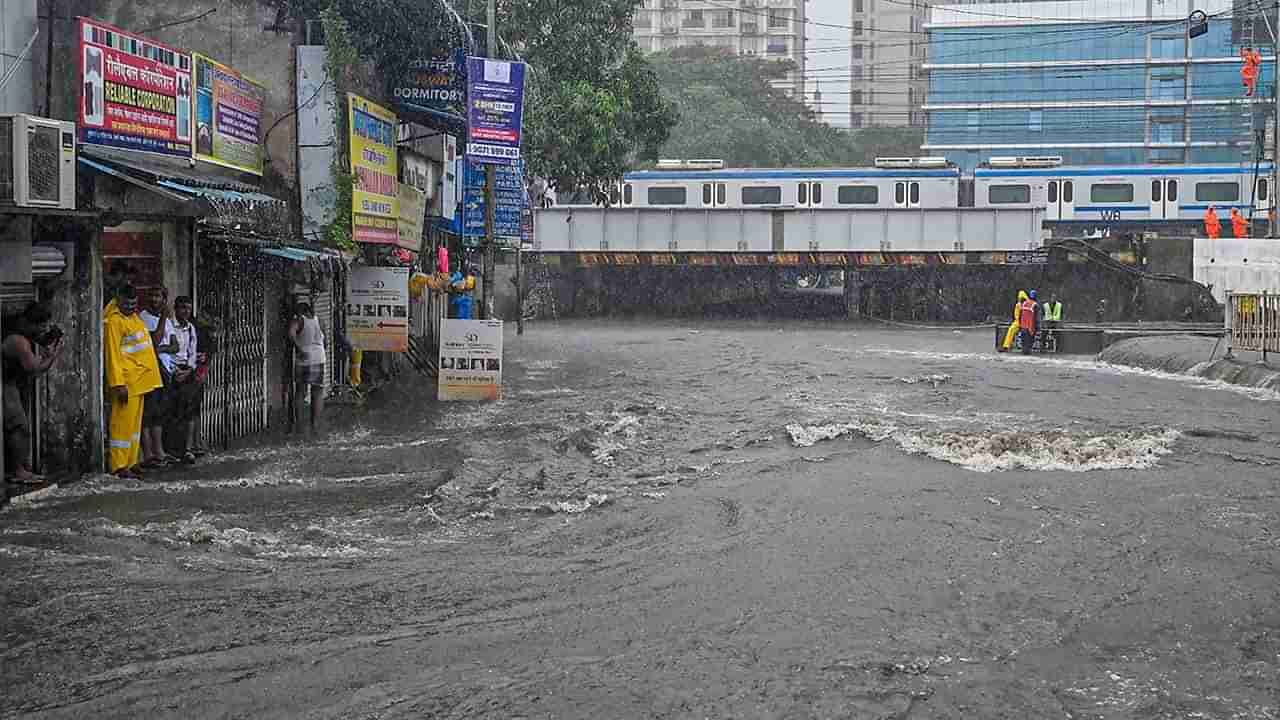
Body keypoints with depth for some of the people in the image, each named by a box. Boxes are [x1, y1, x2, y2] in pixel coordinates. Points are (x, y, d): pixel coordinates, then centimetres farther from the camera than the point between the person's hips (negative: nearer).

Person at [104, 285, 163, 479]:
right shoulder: (114, 321, -13)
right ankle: (119, 466, -5)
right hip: (126, 380, -9)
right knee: (123, 421, -8)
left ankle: (132, 462, 19)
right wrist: (119, 384, -22)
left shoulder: (134, 317, 15)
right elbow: (112, 354, -17)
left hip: (140, 378, 9)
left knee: (135, 422, 12)